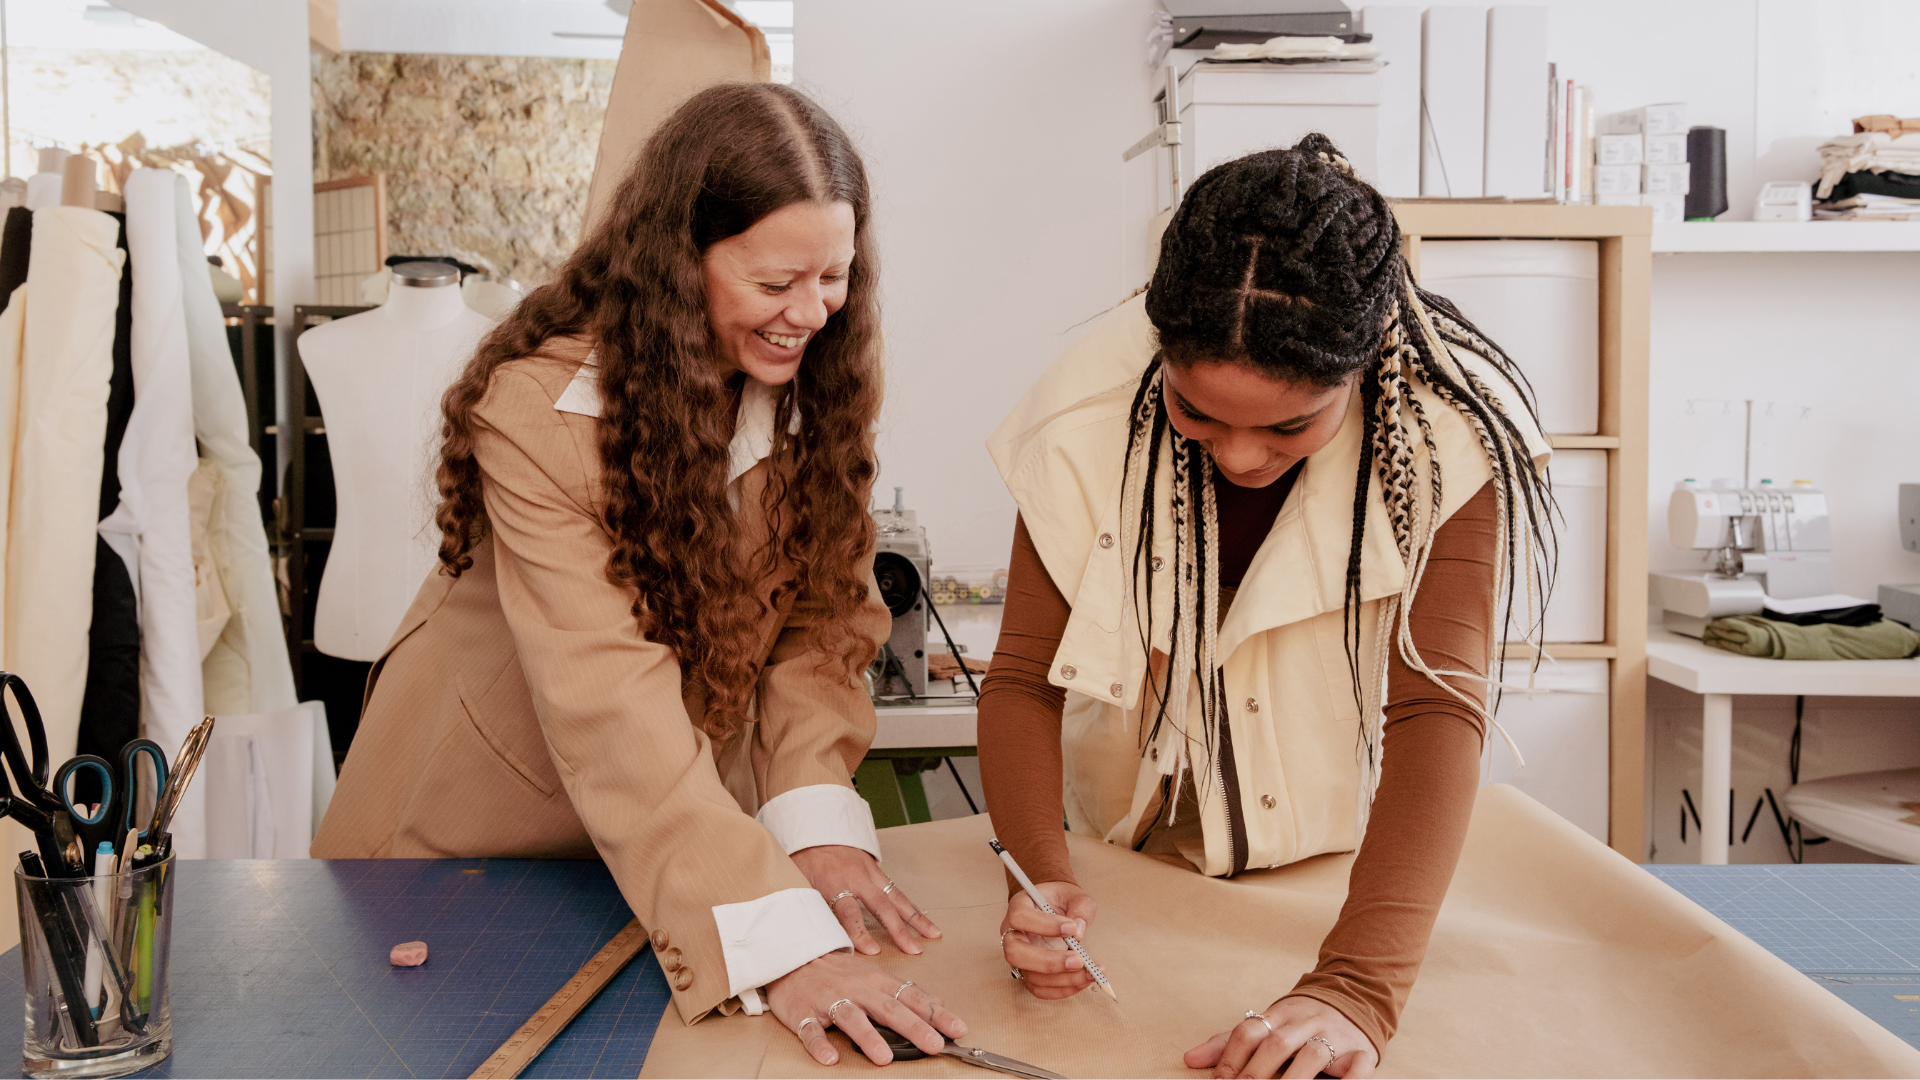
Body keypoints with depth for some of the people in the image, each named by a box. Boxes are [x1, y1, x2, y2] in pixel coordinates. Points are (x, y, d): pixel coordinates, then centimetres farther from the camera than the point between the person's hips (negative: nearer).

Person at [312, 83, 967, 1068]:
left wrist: (815, 811, -28)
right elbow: (613, 705, -37)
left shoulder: (819, 382, -12)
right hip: (485, 816, -3)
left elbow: (822, 617, -11)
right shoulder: (536, 411, -30)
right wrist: (774, 934, -45)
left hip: (690, 804, 4)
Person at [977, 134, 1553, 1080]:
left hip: (1355, 862, -1)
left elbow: (1438, 706, -31)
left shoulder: (1449, 433, -24)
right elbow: (1024, 679, -14)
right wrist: (1041, 877, -31)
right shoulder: (1088, 416, -20)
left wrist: (1359, 990, -42)